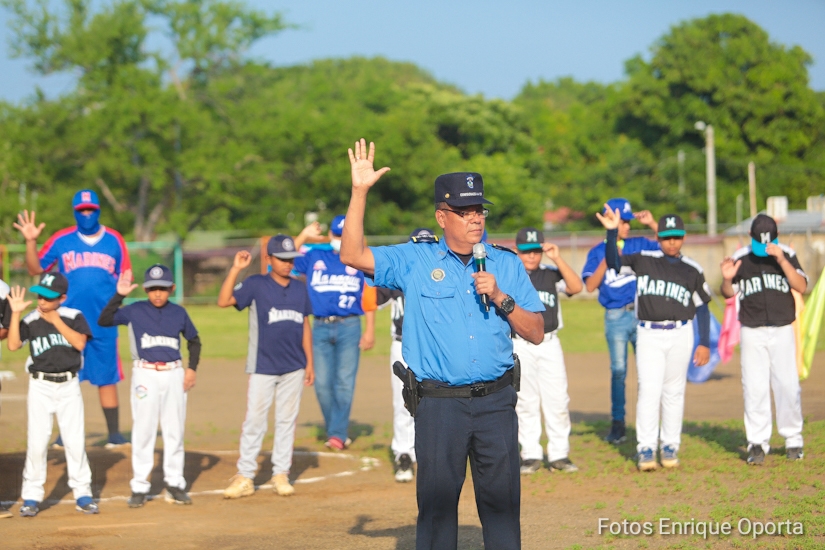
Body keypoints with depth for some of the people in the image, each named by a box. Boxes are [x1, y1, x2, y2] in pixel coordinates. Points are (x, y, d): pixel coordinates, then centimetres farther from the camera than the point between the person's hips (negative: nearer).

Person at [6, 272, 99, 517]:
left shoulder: (74, 317, -1)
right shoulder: (30, 320, -1)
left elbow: (80, 343, -15)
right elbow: (13, 345, -12)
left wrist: (56, 321, -15)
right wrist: (15, 314, -17)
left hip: (69, 386, 0)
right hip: (40, 386, 0)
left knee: (75, 441, 2)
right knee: (37, 441, -2)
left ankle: (82, 493, 12)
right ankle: (31, 496, 5)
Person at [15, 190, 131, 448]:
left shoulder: (114, 240, 4)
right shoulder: (61, 240, 2)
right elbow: (35, 269, 2)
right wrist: (31, 242, -11)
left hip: (104, 324, 0)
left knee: (106, 377, 3)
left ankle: (114, 434, 9)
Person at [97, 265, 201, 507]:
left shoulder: (178, 313, 6)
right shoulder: (134, 311, -2)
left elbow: (194, 340, 18)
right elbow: (104, 320, -13)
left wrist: (192, 368, 6)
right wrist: (119, 295, -22)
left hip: (174, 375, 2)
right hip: (145, 375, -2)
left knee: (175, 430, 7)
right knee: (143, 430, 0)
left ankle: (174, 483, 16)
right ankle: (139, 487, 5)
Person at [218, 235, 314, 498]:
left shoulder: (300, 288, 9)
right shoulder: (256, 285, -4)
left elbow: (305, 325, 14)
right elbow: (224, 301, -17)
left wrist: (309, 361, 10)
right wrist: (236, 269, -24)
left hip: (293, 368, 4)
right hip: (263, 367, -4)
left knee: (287, 421, 7)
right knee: (254, 421, -4)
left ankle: (281, 474, 15)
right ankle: (244, 477, 1)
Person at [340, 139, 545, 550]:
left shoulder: (507, 265, 10)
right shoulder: (415, 262, 5)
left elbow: (536, 333, 7)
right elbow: (353, 255, -7)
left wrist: (501, 298, -9)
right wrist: (360, 192, -12)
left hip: (496, 403, 2)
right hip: (439, 404, -2)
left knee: (502, 502, 4)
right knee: (436, 503, 2)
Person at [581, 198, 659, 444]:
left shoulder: (639, 245, 7)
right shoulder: (598, 252, 5)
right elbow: (590, 285, -5)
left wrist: (652, 224, -4)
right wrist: (608, 259, -13)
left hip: (641, 313, 1)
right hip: (615, 317, -1)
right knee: (618, 370, 0)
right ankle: (617, 423, 7)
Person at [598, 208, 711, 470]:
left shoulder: (693, 270, 5)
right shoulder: (644, 260, 3)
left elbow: (702, 308, 9)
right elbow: (614, 261, -8)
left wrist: (705, 343, 4)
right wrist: (612, 232, -23)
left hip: (680, 334, 1)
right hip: (649, 335, -1)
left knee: (674, 392, 6)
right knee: (649, 390, -9)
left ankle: (670, 446, 15)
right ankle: (646, 448, -7)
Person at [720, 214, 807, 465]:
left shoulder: (787, 254, 0)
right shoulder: (740, 258, 1)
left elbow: (802, 286, -12)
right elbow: (729, 294, 9)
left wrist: (781, 260, -22)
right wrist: (727, 279, -14)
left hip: (782, 331, 0)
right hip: (752, 333, 0)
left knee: (788, 385, -2)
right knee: (754, 388, -2)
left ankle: (793, 439, 12)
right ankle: (757, 443, 5)